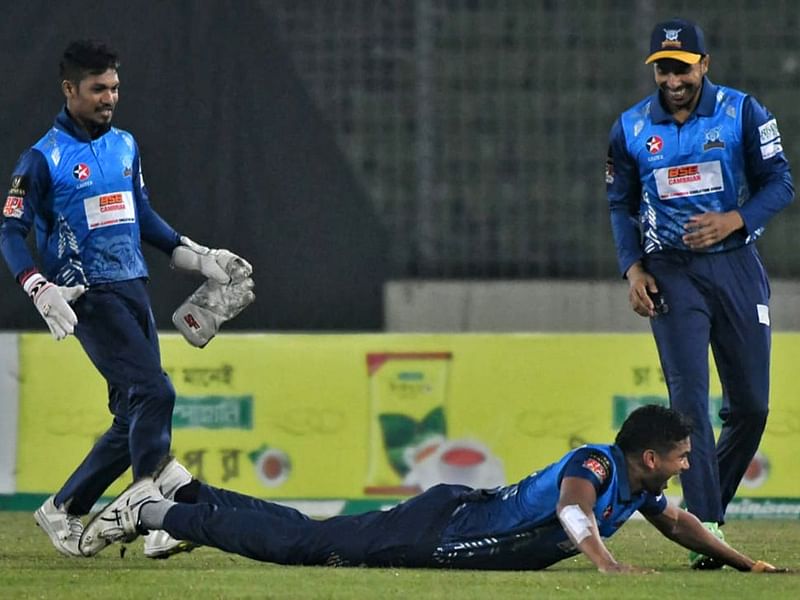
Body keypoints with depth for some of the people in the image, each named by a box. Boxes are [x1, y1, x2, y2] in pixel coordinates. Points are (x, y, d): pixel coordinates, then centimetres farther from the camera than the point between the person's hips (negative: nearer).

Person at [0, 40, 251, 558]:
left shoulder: (125, 145, 13)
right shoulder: (44, 158, -7)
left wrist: (192, 255, 19)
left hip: (135, 291, 7)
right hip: (88, 297, -7)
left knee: (135, 418, 6)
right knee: (154, 393, -19)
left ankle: (64, 510, 20)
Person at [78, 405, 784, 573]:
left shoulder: (641, 487, 6)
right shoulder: (597, 465, -22)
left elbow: (680, 524, 22)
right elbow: (572, 509, -42)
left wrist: (745, 561, 14)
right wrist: (606, 563, -54)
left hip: (460, 524, 8)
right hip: (438, 531, -8)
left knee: (311, 541, 14)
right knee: (304, 543, -6)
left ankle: (184, 492, 22)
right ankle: (155, 512, 0)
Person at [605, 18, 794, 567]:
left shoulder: (743, 113, -3)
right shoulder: (631, 129, 3)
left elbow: (779, 183, -4)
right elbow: (622, 206, 11)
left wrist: (733, 221, -21)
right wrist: (633, 268, -4)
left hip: (736, 266, 0)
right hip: (671, 273, 0)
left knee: (751, 405, 3)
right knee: (690, 401, -11)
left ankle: (711, 502, 24)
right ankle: (707, 532, -15)